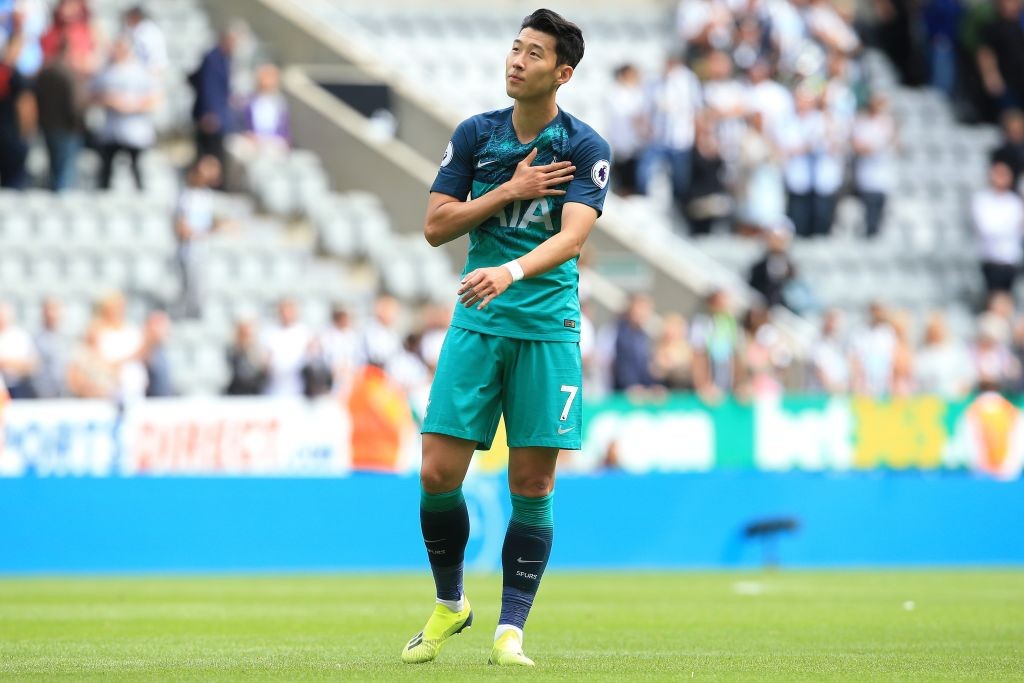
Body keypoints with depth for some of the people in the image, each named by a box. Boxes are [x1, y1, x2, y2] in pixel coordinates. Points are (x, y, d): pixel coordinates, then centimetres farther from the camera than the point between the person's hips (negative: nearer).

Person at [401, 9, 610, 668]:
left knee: (533, 485, -3)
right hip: (477, 324, 2)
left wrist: (511, 271, -35)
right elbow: (436, 226, 3)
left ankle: (510, 631, 7)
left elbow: (571, 237, -17)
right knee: (439, 472, -5)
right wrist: (510, 191, -9)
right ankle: (450, 604, 18)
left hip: (548, 326, -2)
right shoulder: (476, 134, 6)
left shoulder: (586, 148, -4)